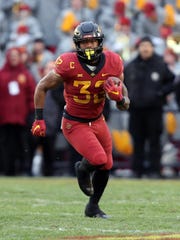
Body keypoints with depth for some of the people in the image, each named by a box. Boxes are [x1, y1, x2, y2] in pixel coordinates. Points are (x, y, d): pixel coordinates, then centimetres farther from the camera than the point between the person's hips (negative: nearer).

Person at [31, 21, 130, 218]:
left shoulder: (112, 63, -12)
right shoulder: (68, 64, -24)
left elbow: (124, 105, -4)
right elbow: (42, 87, -9)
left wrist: (119, 98, -28)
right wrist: (39, 119, -8)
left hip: (98, 121, 5)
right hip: (74, 124, -5)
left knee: (106, 165, 10)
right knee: (98, 159, -21)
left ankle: (93, 207, 33)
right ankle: (82, 170, 17)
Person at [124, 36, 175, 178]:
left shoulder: (161, 65, 1)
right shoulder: (130, 67, 8)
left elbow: (171, 82, 7)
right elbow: (122, 82, 20)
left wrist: (161, 93, -7)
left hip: (154, 109, -2)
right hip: (136, 109, 2)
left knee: (154, 140, -2)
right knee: (137, 141, 5)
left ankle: (154, 170, 1)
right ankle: (137, 170, 10)